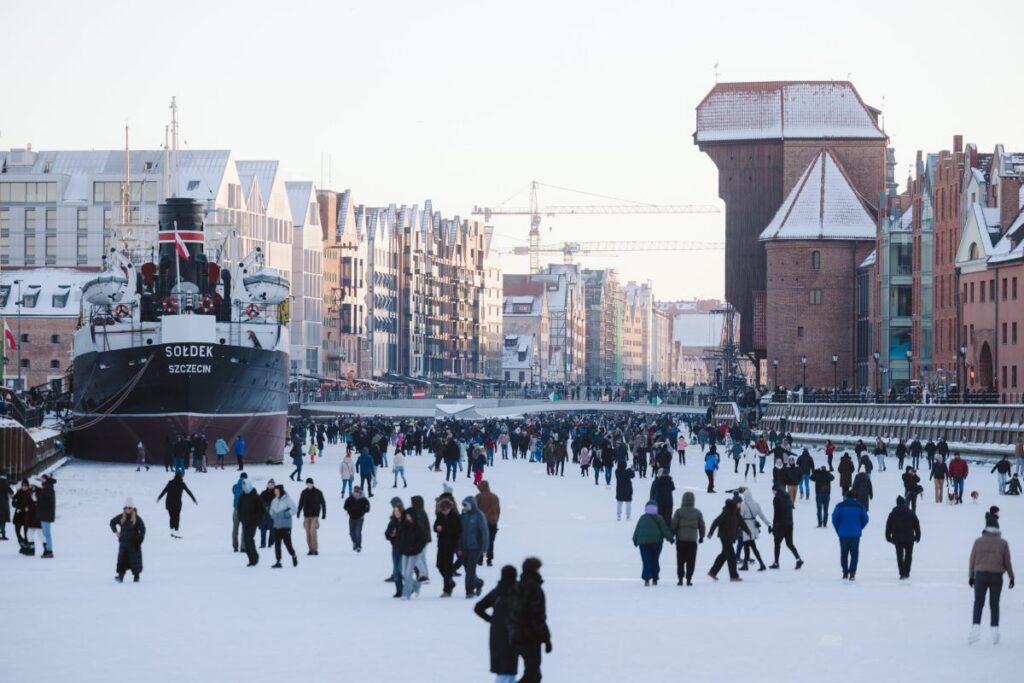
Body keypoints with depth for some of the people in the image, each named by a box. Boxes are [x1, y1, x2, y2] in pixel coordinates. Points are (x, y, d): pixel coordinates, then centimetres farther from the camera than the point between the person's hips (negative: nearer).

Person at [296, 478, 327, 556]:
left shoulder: (318, 492, -2)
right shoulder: (304, 492, 6)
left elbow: (323, 503, 3)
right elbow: (301, 503, 14)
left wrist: (324, 513, 1)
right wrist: (298, 512, 11)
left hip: (315, 515, -4)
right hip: (306, 515, 4)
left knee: (312, 532, -15)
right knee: (308, 533, 3)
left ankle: (315, 549, -10)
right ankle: (311, 549, 9)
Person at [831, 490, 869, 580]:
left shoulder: (840, 506, -3)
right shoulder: (860, 507, 1)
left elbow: (834, 519, -5)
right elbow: (865, 519, 3)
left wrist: (838, 530, 8)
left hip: (843, 533, 0)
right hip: (855, 534, 0)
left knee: (844, 553, 13)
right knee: (854, 553, 4)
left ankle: (845, 572, 13)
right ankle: (852, 573, -9)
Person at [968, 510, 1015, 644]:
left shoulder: (979, 541, -3)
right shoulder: (1002, 543, -2)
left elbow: (972, 560, 0)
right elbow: (1007, 561, 1)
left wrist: (971, 576, 10)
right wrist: (1011, 577, 13)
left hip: (981, 575, 0)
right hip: (997, 576, 0)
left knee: (978, 603, 5)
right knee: (994, 604, 10)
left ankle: (975, 630, -8)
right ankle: (995, 632, 7)